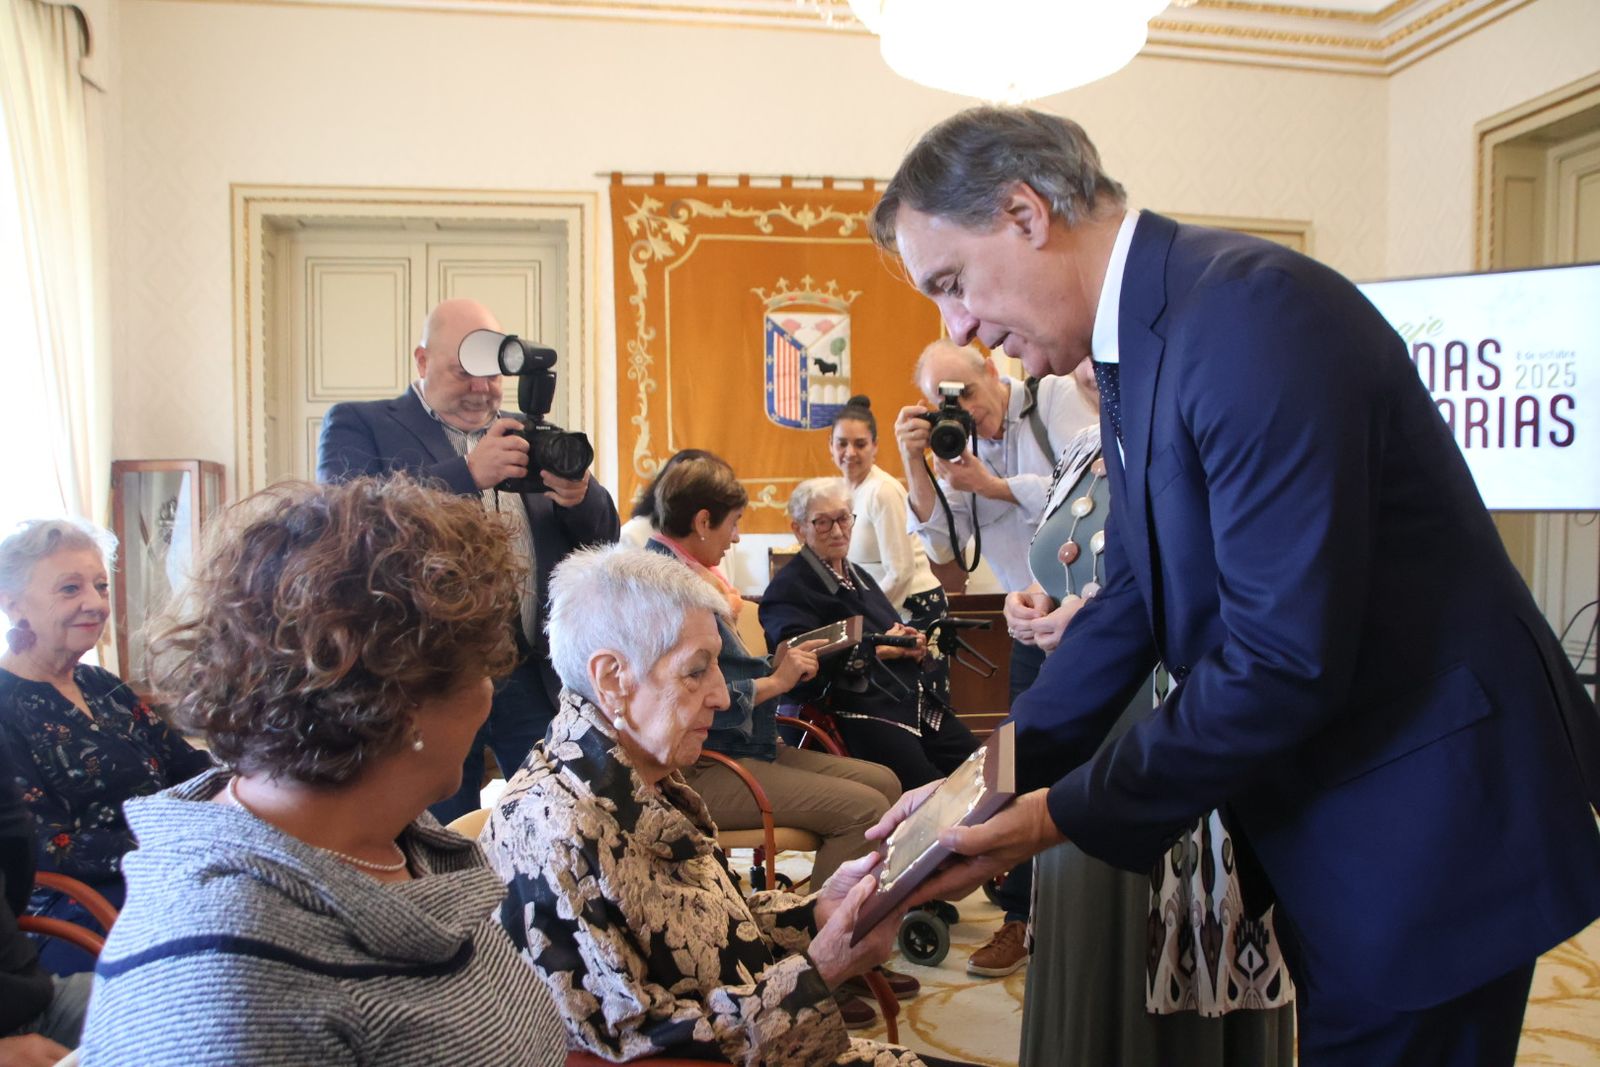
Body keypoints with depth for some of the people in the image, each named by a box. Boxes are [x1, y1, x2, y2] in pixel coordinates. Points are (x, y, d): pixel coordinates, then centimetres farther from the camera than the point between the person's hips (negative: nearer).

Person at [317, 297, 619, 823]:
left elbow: (603, 538, 11)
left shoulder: (525, 435, 16)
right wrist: (469, 474, -23)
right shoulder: (358, 425, 3)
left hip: (537, 675, 4)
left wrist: (580, 495, -12)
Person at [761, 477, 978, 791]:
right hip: (860, 713, -8)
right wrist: (879, 650, -11)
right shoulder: (787, 591, -5)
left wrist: (912, 643, 6)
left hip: (913, 700, 8)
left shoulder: (858, 576, 22)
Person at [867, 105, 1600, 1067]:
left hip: (1429, 819, -8)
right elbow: (1138, 598, 8)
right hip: (1325, 808, 9)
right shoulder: (1138, 338, 5)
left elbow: (1284, 660, -28)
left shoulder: (1253, 314, -25)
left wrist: (1063, 815, -18)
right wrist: (996, 782, 1)